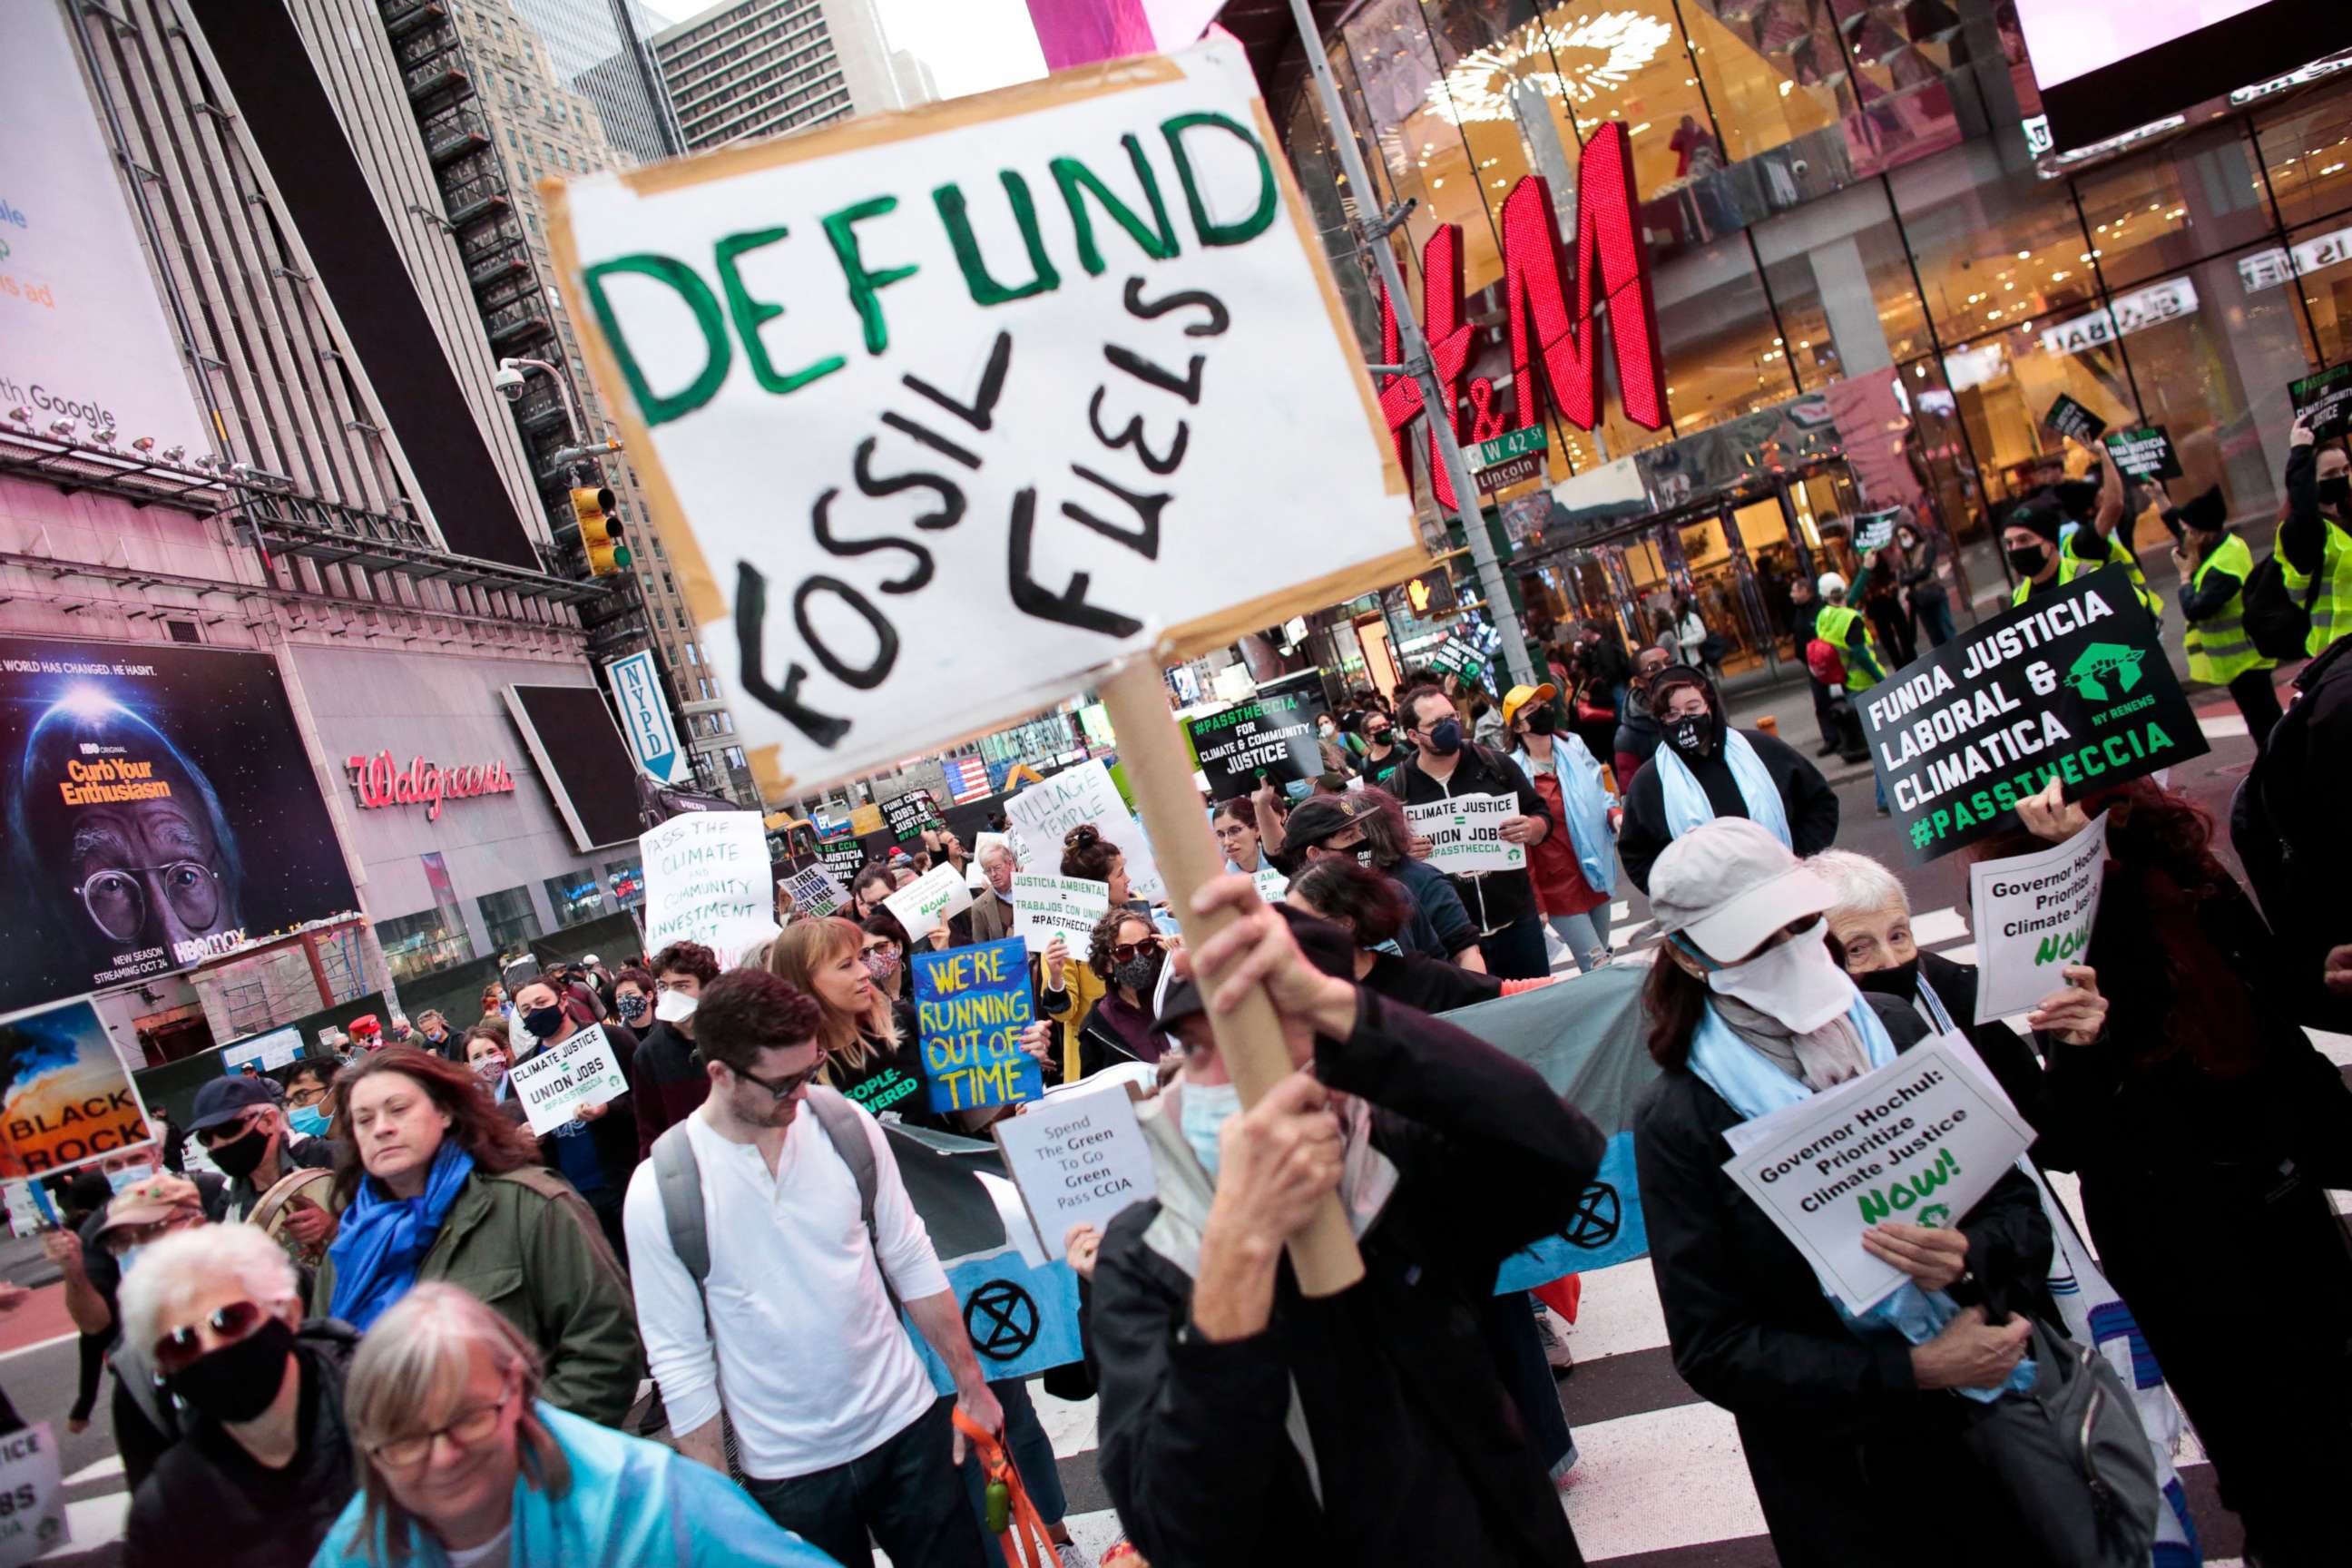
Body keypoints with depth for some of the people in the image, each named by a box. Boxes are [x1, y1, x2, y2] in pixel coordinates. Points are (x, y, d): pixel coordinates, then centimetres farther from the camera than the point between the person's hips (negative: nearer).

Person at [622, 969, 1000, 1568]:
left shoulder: (846, 1124, -8)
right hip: (787, 1472, -2)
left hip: (908, 1427, 2)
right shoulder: (658, 1191, -15)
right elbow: (679, 1359, -9)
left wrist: (971, 1384, 5)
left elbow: (912, 1263, 2)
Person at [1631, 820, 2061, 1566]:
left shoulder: (1893, 1028, -6)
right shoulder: (1680, 1120, -15)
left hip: (2009, 1402, 4)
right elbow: (1712, 1348, -14)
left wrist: (1969, 1256, -21)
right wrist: (1913, 1370, -20)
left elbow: (2020, 1207, 0)